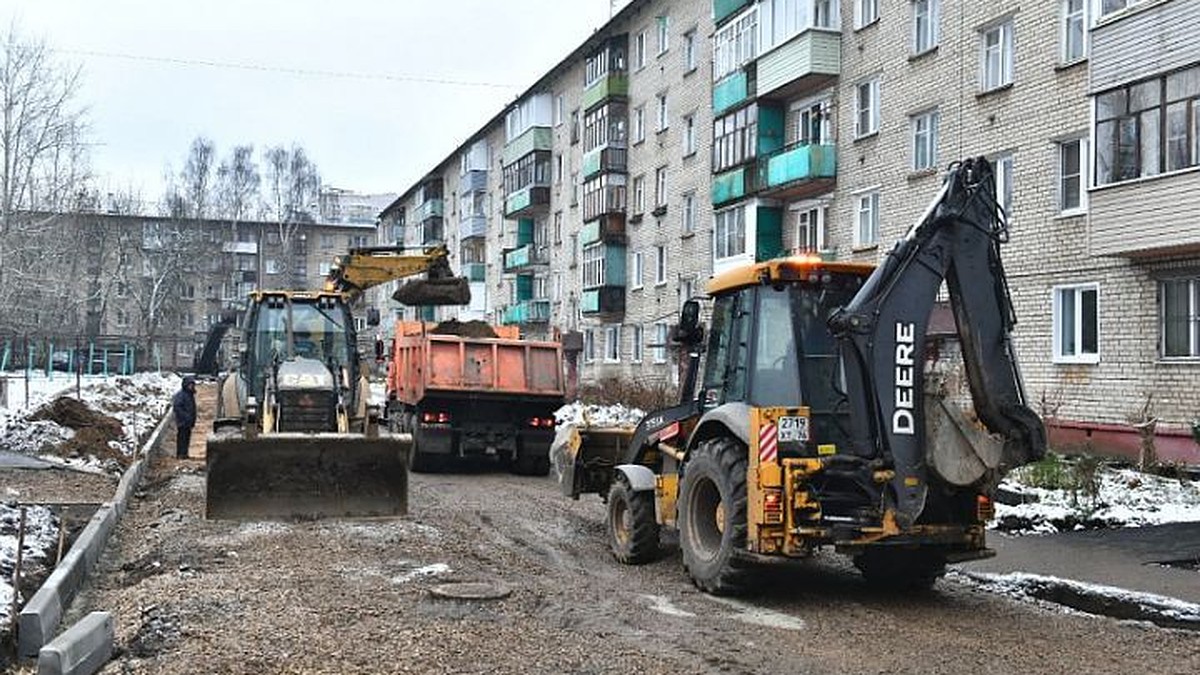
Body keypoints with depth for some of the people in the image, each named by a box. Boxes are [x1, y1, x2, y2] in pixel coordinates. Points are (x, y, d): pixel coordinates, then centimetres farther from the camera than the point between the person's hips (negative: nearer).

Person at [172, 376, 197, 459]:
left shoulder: (191, 395, 15)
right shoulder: (181, 395, -14)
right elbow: (176, 407, -20)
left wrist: (193, 419, 17)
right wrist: (185, 416, -23)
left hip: (188, 421, 9)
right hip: (182, 421, -9)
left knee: (187, 437, 12)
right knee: (182, 437, -6)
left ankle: (184, 453, 19)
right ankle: (180, 454, -3)